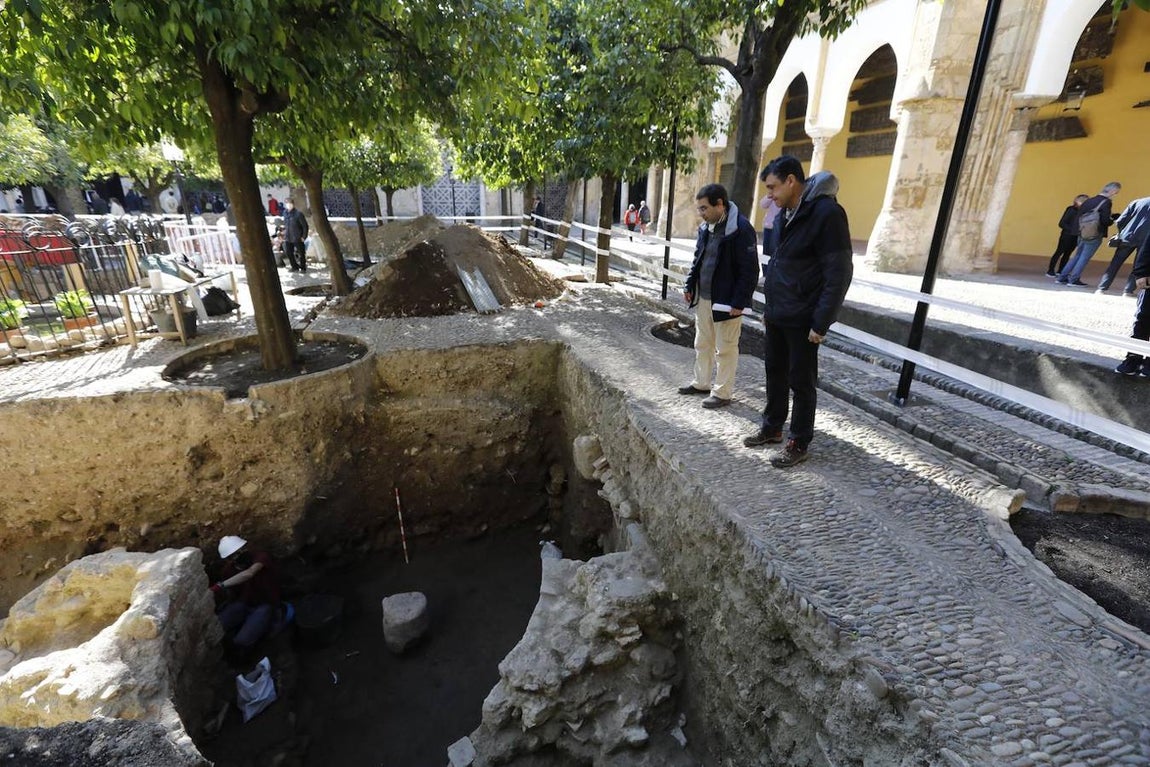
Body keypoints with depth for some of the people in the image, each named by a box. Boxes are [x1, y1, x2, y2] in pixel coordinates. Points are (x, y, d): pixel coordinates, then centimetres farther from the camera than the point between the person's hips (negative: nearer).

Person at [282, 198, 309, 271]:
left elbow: (305, 226, -9)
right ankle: (295, 267, 23)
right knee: (289, 253, 9)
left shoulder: (298, 214, -13)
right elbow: (285, 224, 19)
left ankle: (303, 268, 19)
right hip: (287, 239, 6)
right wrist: (285, 232, 13)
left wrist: (304, 236, -11)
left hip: (297, 238, -6)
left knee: (301, 254, 4)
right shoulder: (285, 213, 5)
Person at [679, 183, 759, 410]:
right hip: (703, 298, 8)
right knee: (702, 344, 19)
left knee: (725, 349, 3)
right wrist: (689, 286, 12)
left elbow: (749, 270, -18)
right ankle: (701, 383, 34)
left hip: (726, 301, -8)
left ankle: (722, 393, 14)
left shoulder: (741, 229, -17)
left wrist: (739, 302, -20)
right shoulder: (705, 227, 7)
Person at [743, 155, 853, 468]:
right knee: (775, 373, 17)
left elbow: (839, 273, -17)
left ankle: (799, 443, 16)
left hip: (802, 319, -8)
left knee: (801, 381, 3)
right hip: (776, 316, 8)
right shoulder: (783, 215, 10)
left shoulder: (827, 213, -15)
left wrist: (821, 322, -18)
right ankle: (772, 427, 33)